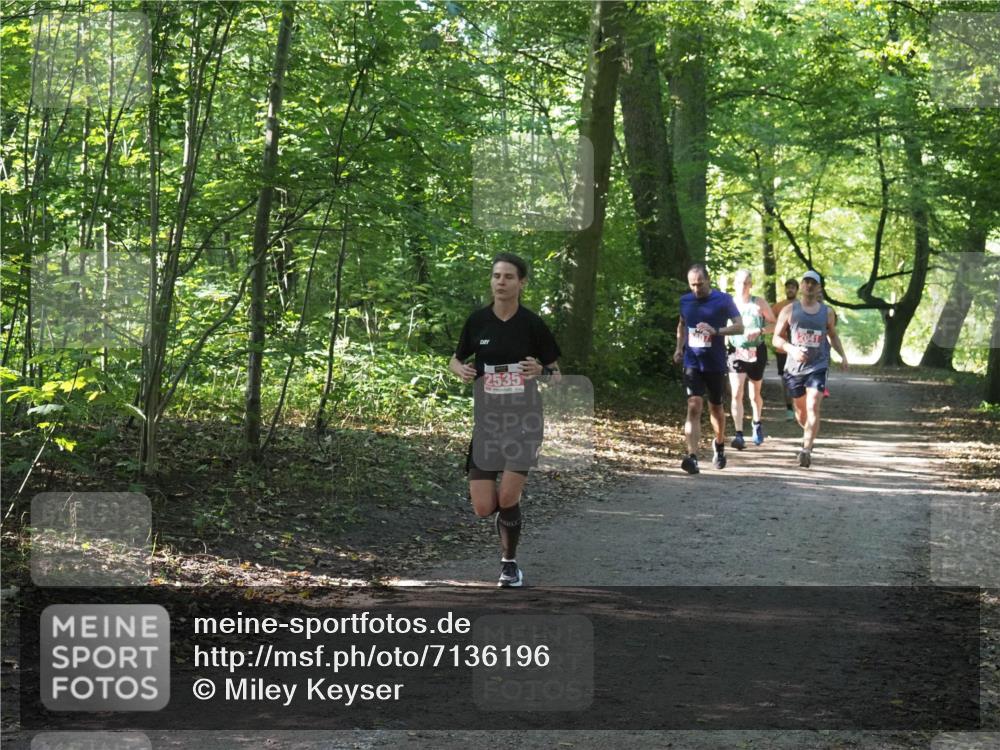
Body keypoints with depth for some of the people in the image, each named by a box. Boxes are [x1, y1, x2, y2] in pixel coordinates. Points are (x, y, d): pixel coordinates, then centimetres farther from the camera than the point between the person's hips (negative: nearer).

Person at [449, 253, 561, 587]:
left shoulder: (533, 324, -6)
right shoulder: (477, 321, -1)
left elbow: (557, 374, 1)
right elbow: (455, 360, 13)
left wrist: (541, 371, -22)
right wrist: (462, 371, -10)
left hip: (523, 420, -2)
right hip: (485, 418, 2)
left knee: (508, 500, -10)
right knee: (484, 508, -4)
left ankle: (510, 564, 15)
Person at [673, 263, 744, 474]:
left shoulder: (723, 300, -6)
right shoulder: (685, 301, 5)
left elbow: (739, 327, -7)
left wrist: (715, 330, -21)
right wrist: (679, 348, 8)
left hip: (715, 364, -1)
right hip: (692, 363, 1)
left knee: (715, 408, 14)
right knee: (694, 407, -14)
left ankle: (719, 445, 41)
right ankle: (692, 457, -23)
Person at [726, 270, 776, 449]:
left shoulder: (759, 303, -2)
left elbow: (774, 324, 2)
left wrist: (759, 330, -16)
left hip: (756, 352, 0)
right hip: (736, 352, 0)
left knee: (755, 394, 14)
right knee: (736, 394, -15)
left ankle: (757, 423, 43)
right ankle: (739, 434, -18)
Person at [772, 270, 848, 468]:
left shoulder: (827, 313, 6)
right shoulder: (789, 310, 2)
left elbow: (833, 335, 23)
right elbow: (776, 338, 1)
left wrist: (842, 355, 11)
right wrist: (790, 348, -19)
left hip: (818, 367, -1)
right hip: (794, 368, 1)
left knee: (813, 409, -18)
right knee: (800, 410, 13)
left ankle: (806, 450, -23)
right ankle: (808, 434, 44)